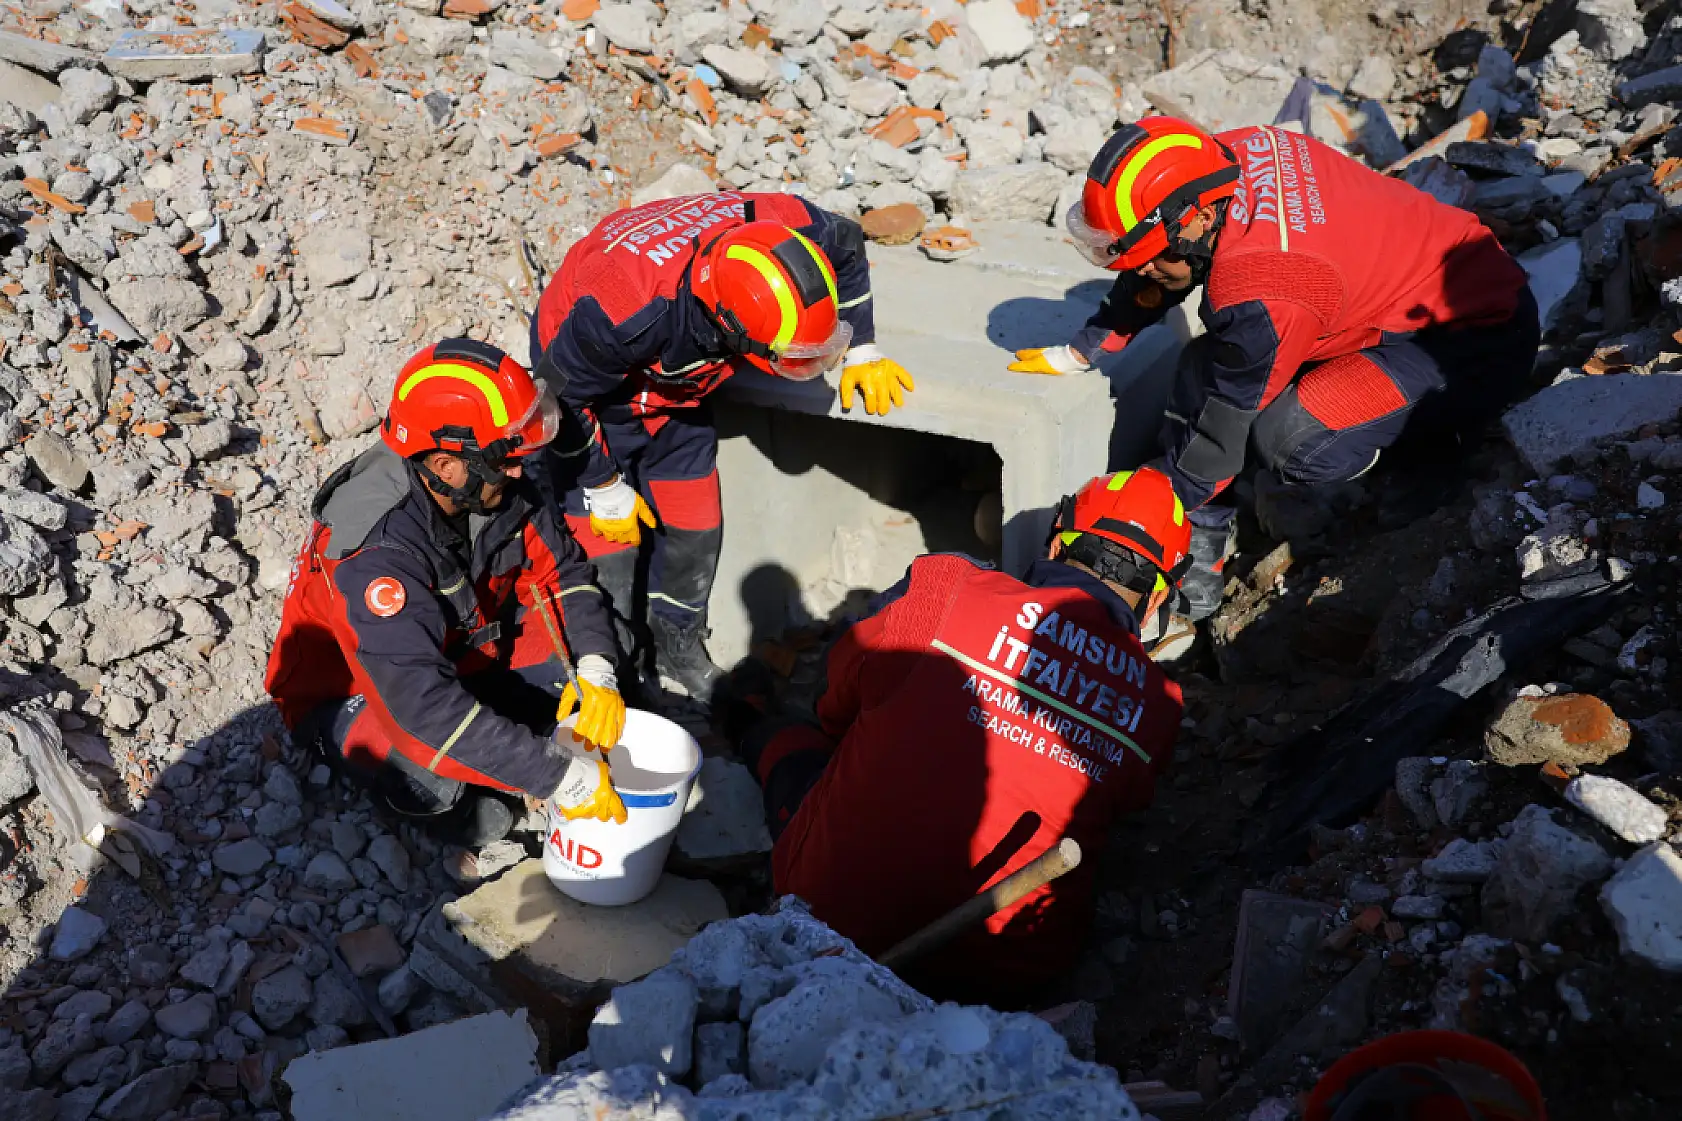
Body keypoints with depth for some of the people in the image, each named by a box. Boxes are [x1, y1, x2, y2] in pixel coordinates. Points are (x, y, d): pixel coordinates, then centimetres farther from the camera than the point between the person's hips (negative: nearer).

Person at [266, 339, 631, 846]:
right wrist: (559, 775, -42)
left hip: (456, 656, 6)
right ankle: (440, 794, 0)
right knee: (434, 768, -36)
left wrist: (596, 670, -22)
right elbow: (424, 706, -44)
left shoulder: (496, 484, -17)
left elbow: (561, 570, -5)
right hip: (351, 695, -6)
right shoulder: (373, 550, -37)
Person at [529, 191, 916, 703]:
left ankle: (680, 649, 35)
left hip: (674, 380, 5)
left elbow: (846, 245, -6)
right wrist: (606, 490, -15)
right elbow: (563, 397, -26)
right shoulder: (627, 314, -46)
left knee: (695, 530, 11)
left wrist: (859, 351, -7)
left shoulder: (789, 233, -32)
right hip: (589, 377, -5)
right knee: (605, 549, -5)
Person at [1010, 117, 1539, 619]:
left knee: (1289, 437, -30)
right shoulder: (1226, 156, -13)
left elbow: (1216, 434, -24)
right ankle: (1198, 550, -3)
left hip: (1483, 337, -9)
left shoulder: (1262, 295, -35)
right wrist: (1076, 353, 13)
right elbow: (1152, 284, 6)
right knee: (1205, 367, -5)